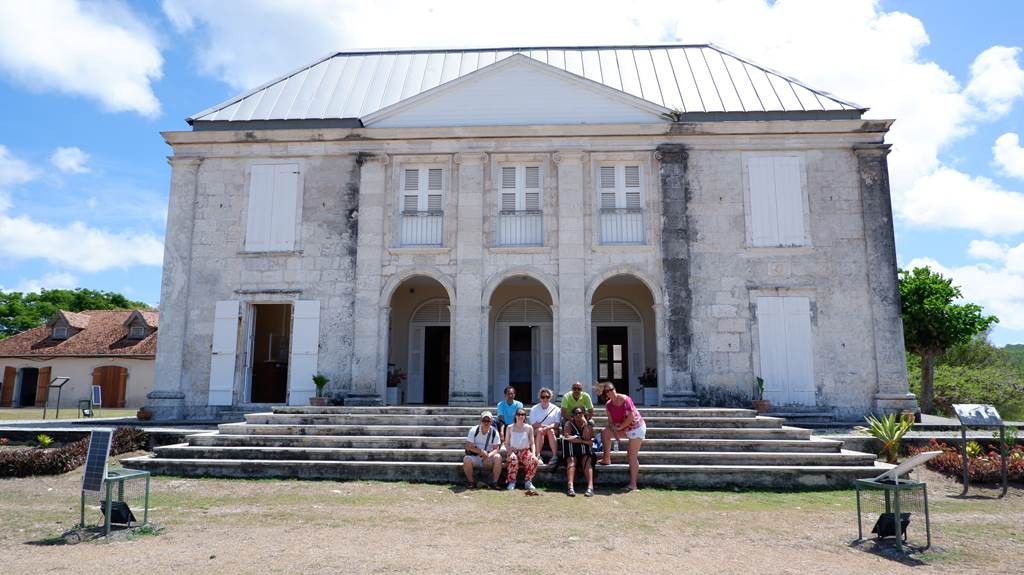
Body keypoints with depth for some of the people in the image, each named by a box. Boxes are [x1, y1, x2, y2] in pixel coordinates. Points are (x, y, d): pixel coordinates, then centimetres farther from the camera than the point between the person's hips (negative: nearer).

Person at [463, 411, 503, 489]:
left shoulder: (494, 432, -3)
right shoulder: (474, 430, -5)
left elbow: (496, 449, -7)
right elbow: (468, 446, -10)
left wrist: (488, 455, -27)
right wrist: (481, 451, -22)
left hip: (489, 459, 1)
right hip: (475, 457, -1)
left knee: (498, 457, -29)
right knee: (466, 459, -31)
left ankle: (494, 482, -15)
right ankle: (471, 481, -9)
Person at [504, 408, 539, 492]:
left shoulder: (529, 428, 8)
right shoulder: (510, 427, 7)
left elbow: (532, 443, 5)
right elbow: (506, 443, 6)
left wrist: (533, 453, -15)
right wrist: (510, 452, -14)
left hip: (525, 451, 1)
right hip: (513, 451, -1)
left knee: (534, 460, -33)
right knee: (513, 459, -38)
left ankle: (528, 481, -13)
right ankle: (512, 482, -23)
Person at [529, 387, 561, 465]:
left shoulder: (556, 409, 8)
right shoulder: (534, 409, 10)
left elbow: (557, 424, -3)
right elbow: (533, 424, 0)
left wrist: (548, 427, -22)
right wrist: (544, 426, -15)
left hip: (552, 430, 0)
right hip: (536, 432, 0)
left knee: (550, 430, -32)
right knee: (540, 430, -32)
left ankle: (555, 457, -37)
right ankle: (538, 456, -38)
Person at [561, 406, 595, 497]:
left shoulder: (589, 425, 12)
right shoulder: (569, 424, 10)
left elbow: (587, 438, -7)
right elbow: (567, 437, -8)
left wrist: (585, 423, -8)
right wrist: (583, 440, -8)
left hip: (585, 450, 1)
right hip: (572, 450, -1)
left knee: (587, 461, -27)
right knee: (571, 461, -29)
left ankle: (590, 487, -42)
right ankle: (570, 487, -45)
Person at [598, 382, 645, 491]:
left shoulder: (625, 399, -23)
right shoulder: (608, 404, -3)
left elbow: (631, 418, -24)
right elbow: (611, 422, -2)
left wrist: (619, 427, -16)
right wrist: (615, 432, -20)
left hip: (636, 428, -7)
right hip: (625, 429, 7)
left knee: (632, 456, -8)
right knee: (605, 433, 1)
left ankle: (633, 484, -4)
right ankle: (607, 459, 9)